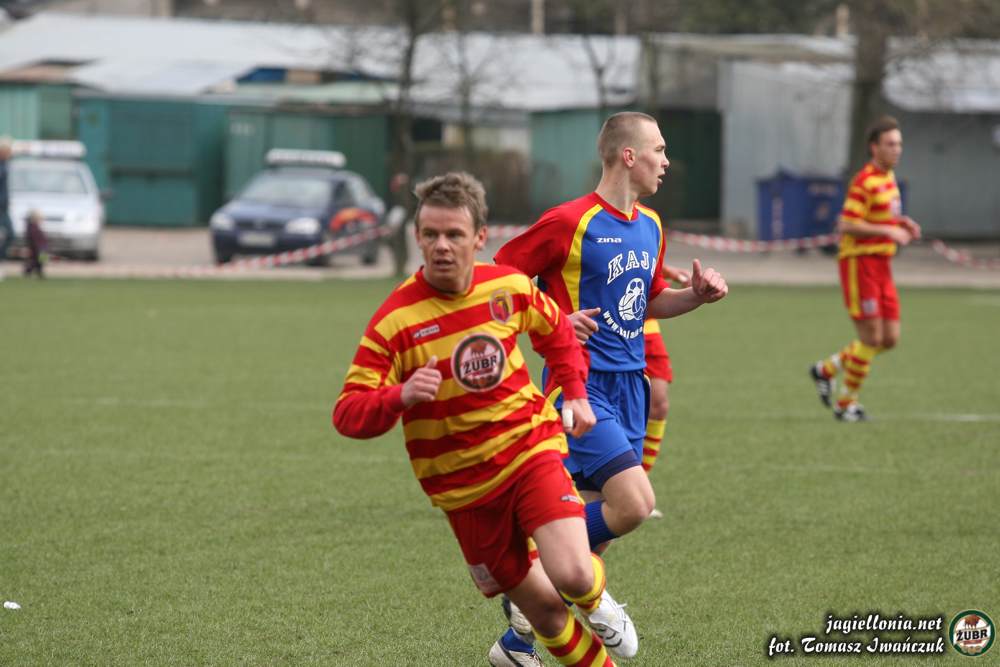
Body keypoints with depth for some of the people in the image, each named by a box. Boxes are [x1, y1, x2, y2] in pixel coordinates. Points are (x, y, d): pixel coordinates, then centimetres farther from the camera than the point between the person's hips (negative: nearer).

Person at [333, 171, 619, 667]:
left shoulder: (509, 287, -5)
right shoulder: (395, 320, -16)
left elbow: (555, 329, 18)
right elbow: (348, 413, -18)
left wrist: (576, 394, 9)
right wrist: (400, 397, -37)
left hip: (531, 448, 1)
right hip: (464, 485, -1)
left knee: (572, 576, -21)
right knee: (545, 612, 4)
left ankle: (594, 595, 17)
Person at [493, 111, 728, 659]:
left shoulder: (650, 227, 13)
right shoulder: (570, 222, -12)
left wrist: (695, 296, 8)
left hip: (628, 384, 8)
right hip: (582, 384, -8)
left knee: (597, 521, 6)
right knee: (634, 503, -21)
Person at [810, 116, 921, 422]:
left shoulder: (888, 178, 14)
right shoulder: (864, 181, -15)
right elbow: (847, 225, -21)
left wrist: (902, 223, 8)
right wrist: (888, 231, -23)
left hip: (882, 266, 9)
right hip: (860, 263, -9)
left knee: (890, 339, 6)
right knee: (872, 338, -8)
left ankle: (826, 369, 22)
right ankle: (846, 403, 7)